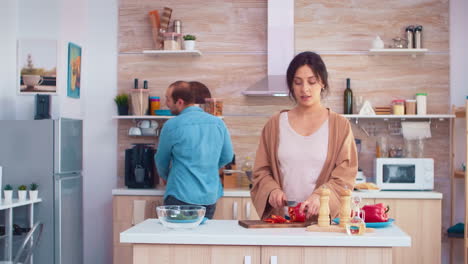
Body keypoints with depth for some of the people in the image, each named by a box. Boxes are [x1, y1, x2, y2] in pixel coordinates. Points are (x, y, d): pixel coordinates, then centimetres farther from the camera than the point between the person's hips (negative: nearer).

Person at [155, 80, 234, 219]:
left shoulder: (172, 125, -9)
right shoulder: (218, 123, 2)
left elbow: (161, 161, 6)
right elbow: (227, 157, 12)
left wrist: (166, 177, 26)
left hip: (182, 197, -5)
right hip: (210, 197, 5)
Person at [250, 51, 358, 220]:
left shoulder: (340, 125, 9)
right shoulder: (275, 124, 14)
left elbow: (345, 175, 1)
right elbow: (261, 170, 15)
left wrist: (320, 196, -16)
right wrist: (272, 189, -6)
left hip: (323, 217, -1)